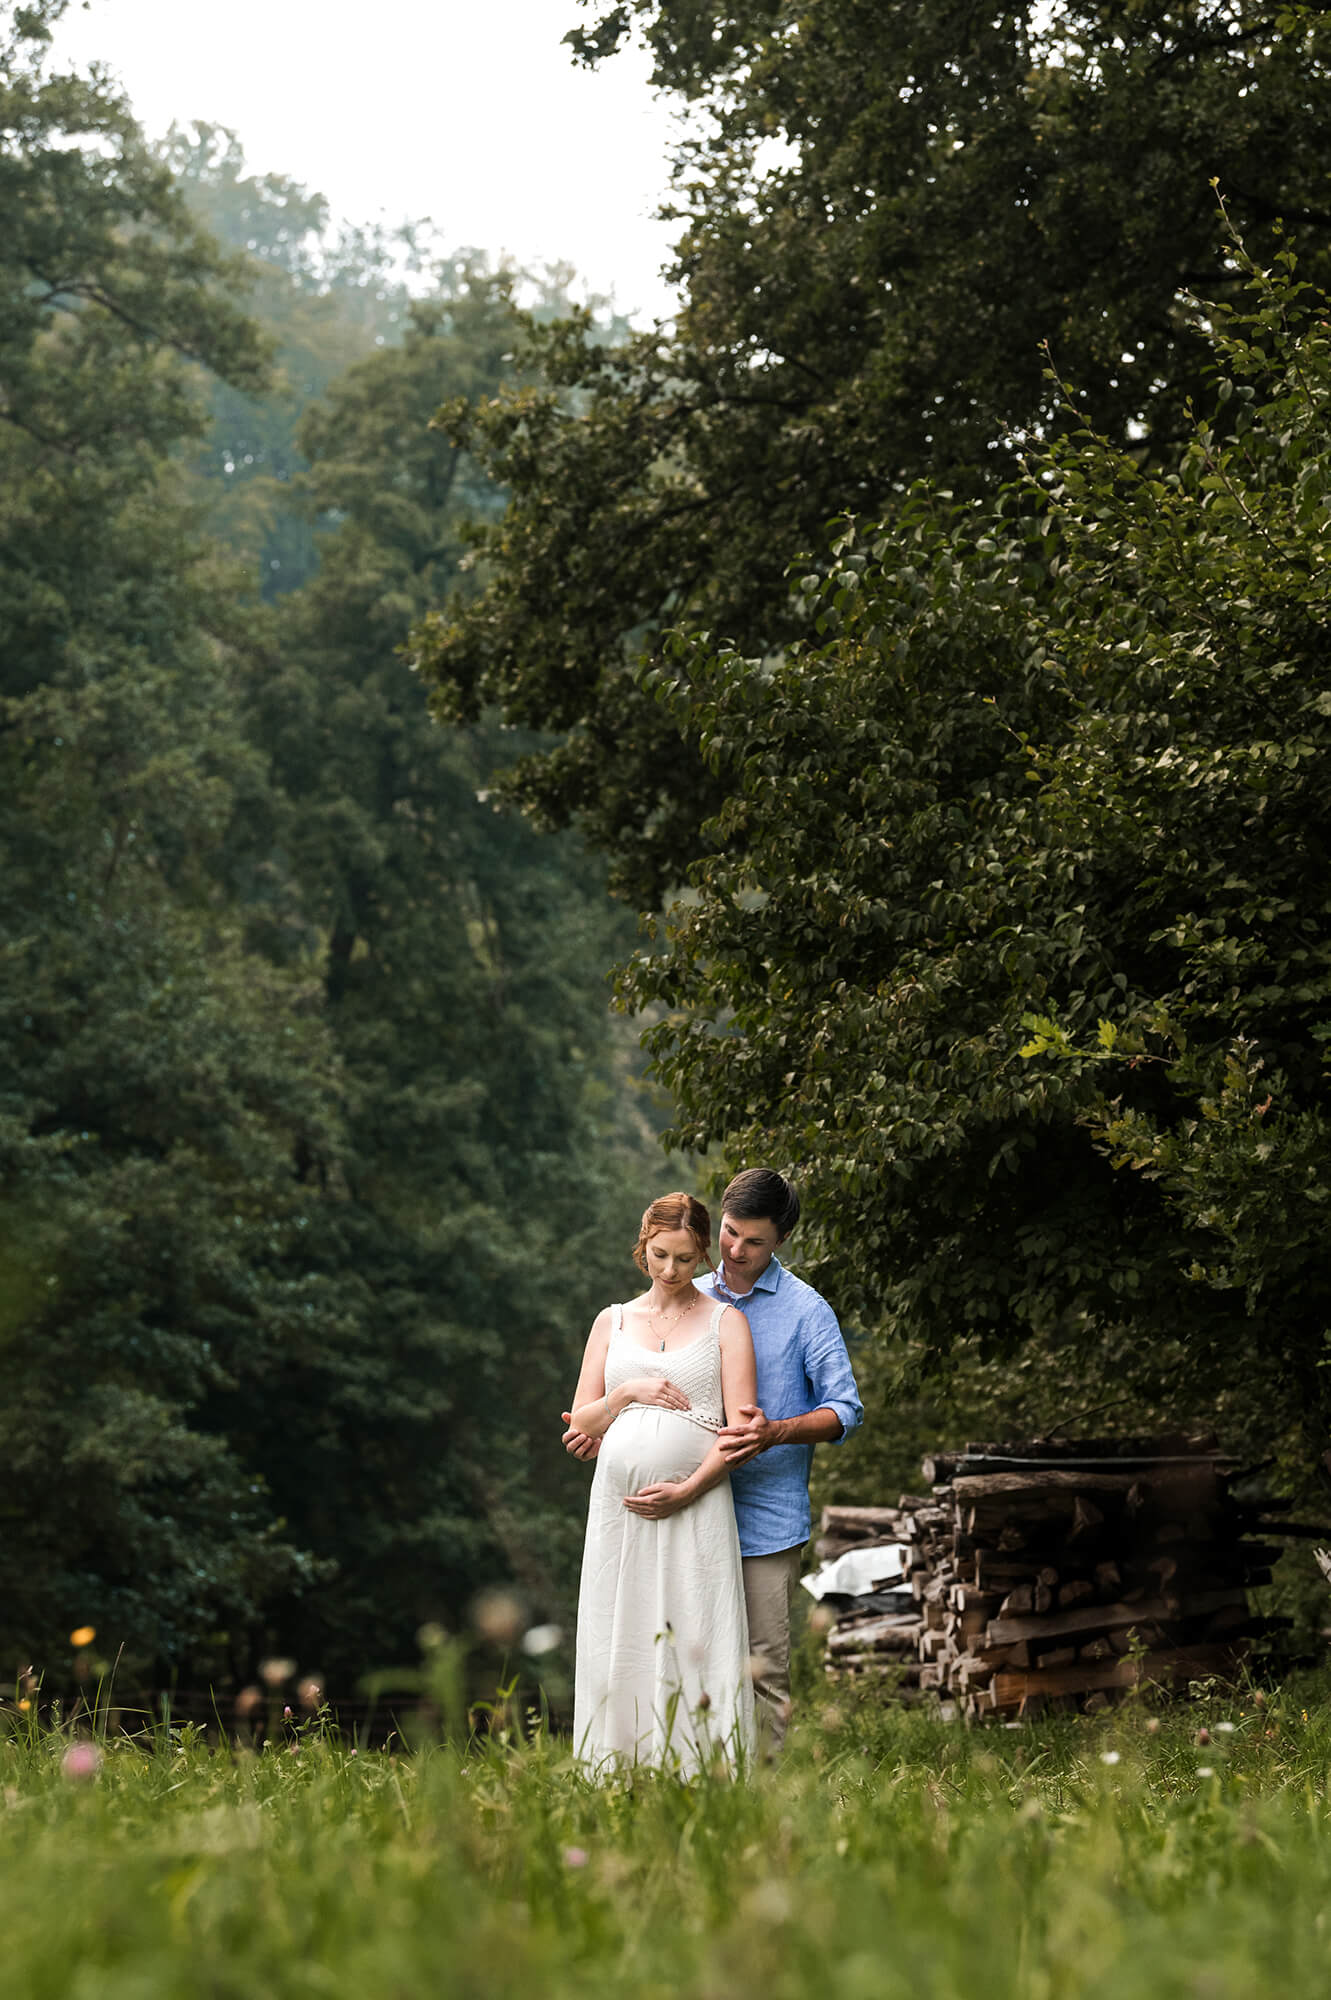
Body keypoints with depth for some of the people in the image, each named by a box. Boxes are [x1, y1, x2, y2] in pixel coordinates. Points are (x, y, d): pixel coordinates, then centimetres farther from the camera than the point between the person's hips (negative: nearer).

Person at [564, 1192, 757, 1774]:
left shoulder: (724, 1321, 9)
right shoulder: (612, 1322, 18)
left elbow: (741, 1427, 1)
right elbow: (582, 1422, 17)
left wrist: (687, 1489, -11)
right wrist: (626, 1393, -2)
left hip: (696, 1507, -3)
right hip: (619, 1507, 3)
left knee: (696, 1642, -9)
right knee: (618, 1647, -1)